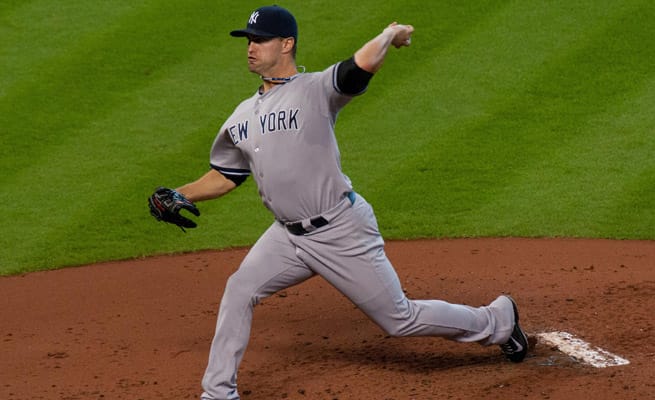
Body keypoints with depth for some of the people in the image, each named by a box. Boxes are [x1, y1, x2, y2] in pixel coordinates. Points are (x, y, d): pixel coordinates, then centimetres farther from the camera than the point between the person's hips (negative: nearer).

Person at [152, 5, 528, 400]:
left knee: (400, 319, 2)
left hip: (342, 232, -6)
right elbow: (224, 176, 17)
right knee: (239, 290, -7)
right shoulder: (243, 116, 9)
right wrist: (180, 195, 2)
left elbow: (364, 63, -33)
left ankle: (499, 319, 24)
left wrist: (392, 33, -14)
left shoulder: (316, 90, -14)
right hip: (288, 235, 6)